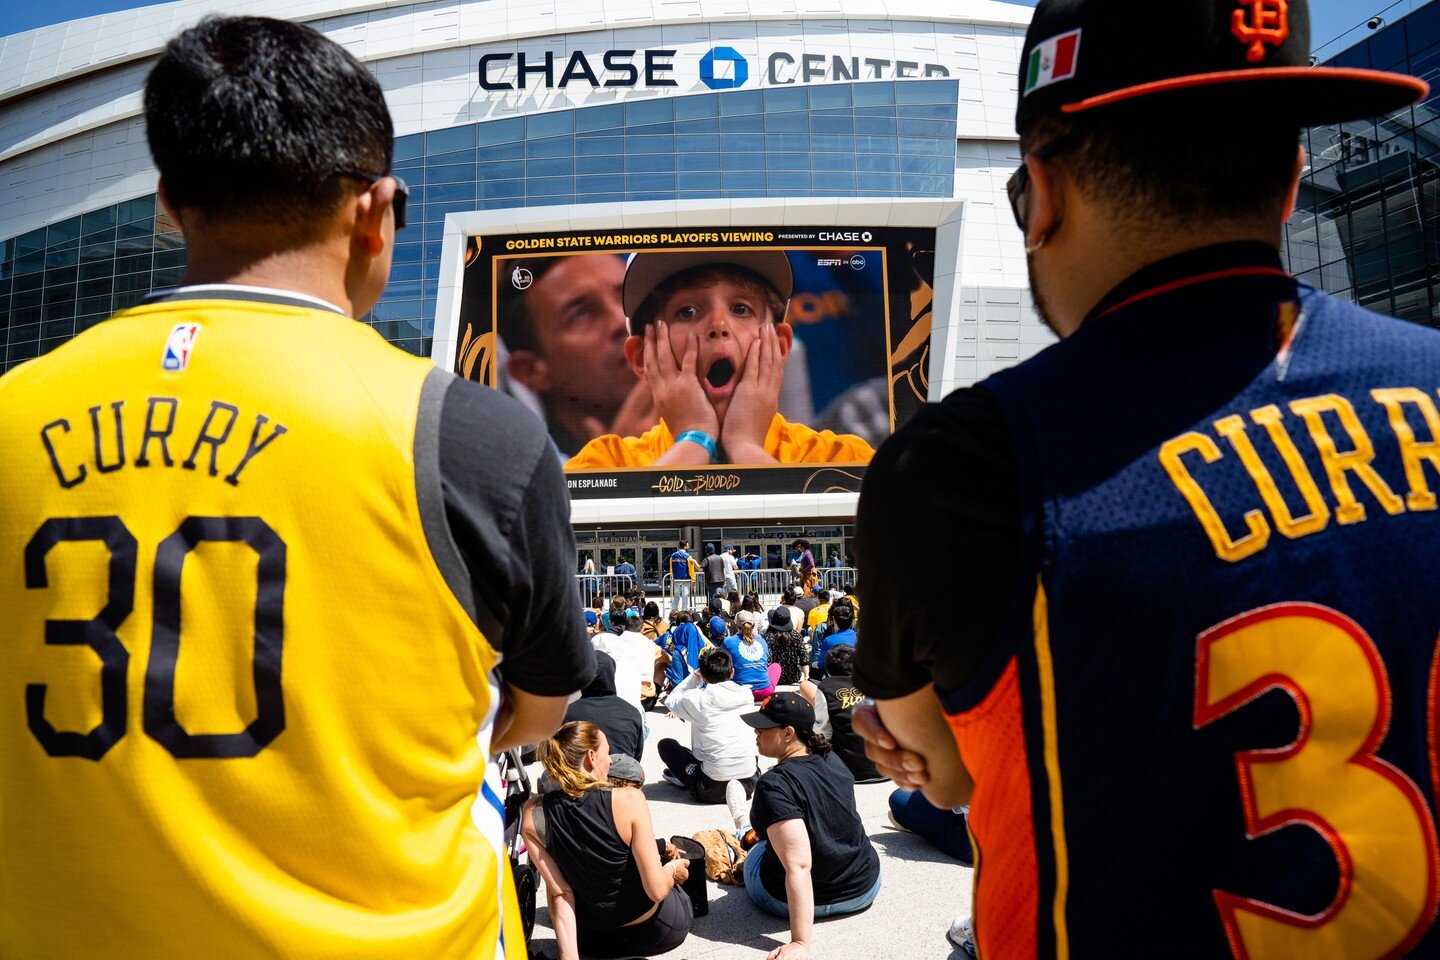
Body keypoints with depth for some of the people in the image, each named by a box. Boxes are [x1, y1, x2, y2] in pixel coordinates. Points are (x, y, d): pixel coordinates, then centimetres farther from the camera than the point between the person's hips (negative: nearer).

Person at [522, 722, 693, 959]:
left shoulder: (533, 814, -17)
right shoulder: (629, 800, -27)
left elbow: (559, 894, -16)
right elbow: (656, 890, -22)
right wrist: (673, 869, -2)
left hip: (590, 938, 2)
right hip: (661, 931, -1)